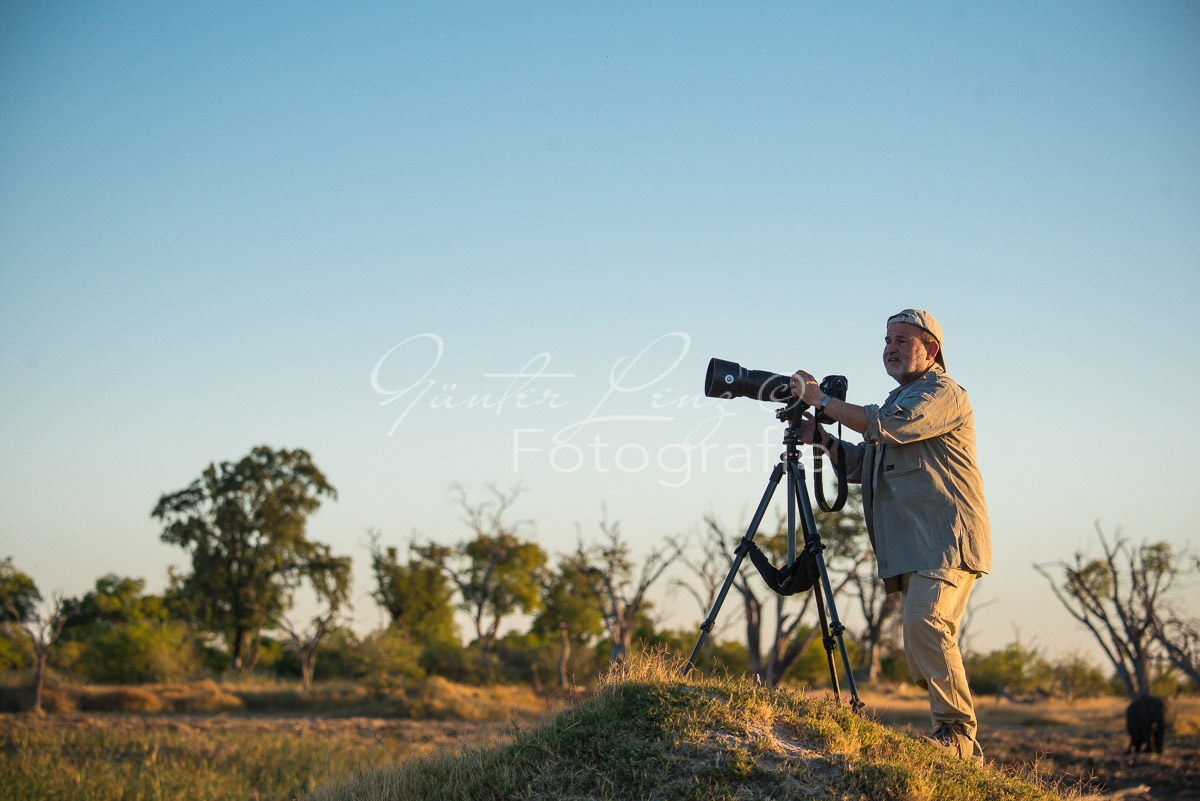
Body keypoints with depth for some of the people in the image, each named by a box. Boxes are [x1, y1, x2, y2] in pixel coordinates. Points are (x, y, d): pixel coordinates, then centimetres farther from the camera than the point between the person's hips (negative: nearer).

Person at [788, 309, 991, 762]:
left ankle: (958, 732, -21)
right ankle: (962, 746, 8)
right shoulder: (898, 400, 27)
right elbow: (860, 465, 25)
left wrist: (823, 400, -13)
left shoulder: (943, 394, -4)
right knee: (920, 640, 4)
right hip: (911, 549, 9)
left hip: (947, 539, -9)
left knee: (926, 621, -25)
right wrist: (821, 438, 9)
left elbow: (885, 427, -20)